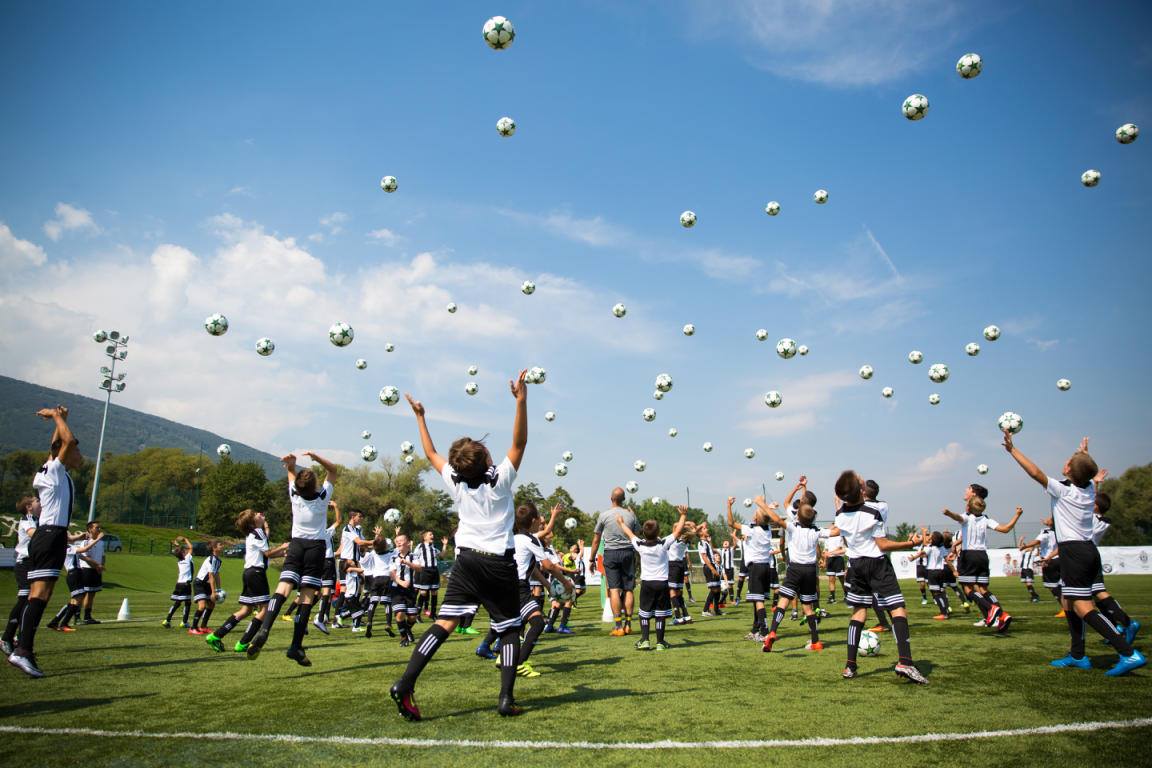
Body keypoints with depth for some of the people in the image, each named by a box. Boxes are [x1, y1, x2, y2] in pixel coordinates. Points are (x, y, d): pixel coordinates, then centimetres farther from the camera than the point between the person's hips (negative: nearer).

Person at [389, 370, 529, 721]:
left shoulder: (455, 482, 2)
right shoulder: (500, 479, -9)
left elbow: (431, 453, 16)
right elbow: (519, 442, -12)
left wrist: (420, 416, 25)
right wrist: (521, 400, -22)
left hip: (467, 560, 3)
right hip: (500, 564, -3)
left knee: (444, 623, -2)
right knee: (509, 629, 7)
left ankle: (405, 683, -14)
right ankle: (507, 699, 0)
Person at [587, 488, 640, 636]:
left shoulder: (604, 515, -4)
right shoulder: (630, 514, 2)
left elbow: (596, 540, 1)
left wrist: (592, 559, 10)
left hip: (611, 553, -2)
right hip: (628, 552, 2)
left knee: (614, 589, -3)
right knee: (628, 589, 6)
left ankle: (618, 626, -6)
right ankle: (628, 624, 9)